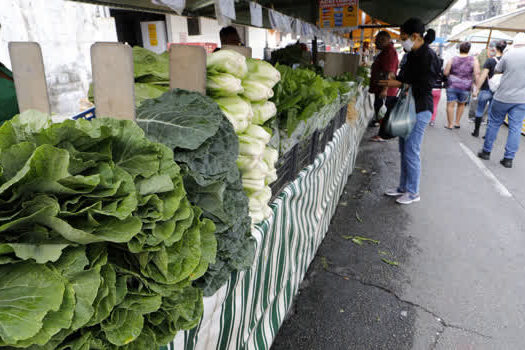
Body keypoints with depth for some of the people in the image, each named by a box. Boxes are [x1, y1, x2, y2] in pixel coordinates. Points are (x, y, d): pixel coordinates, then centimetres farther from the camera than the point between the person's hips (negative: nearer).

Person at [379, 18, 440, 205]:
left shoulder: (428, 56, -15)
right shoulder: (412, 54, 12)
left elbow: (424, 87, -19)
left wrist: (400, 84, -18)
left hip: (420, 110, -9)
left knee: (411, 152, -4)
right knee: (404, 150, 14)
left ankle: (413, 192, 10)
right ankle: (403, 187, 26)